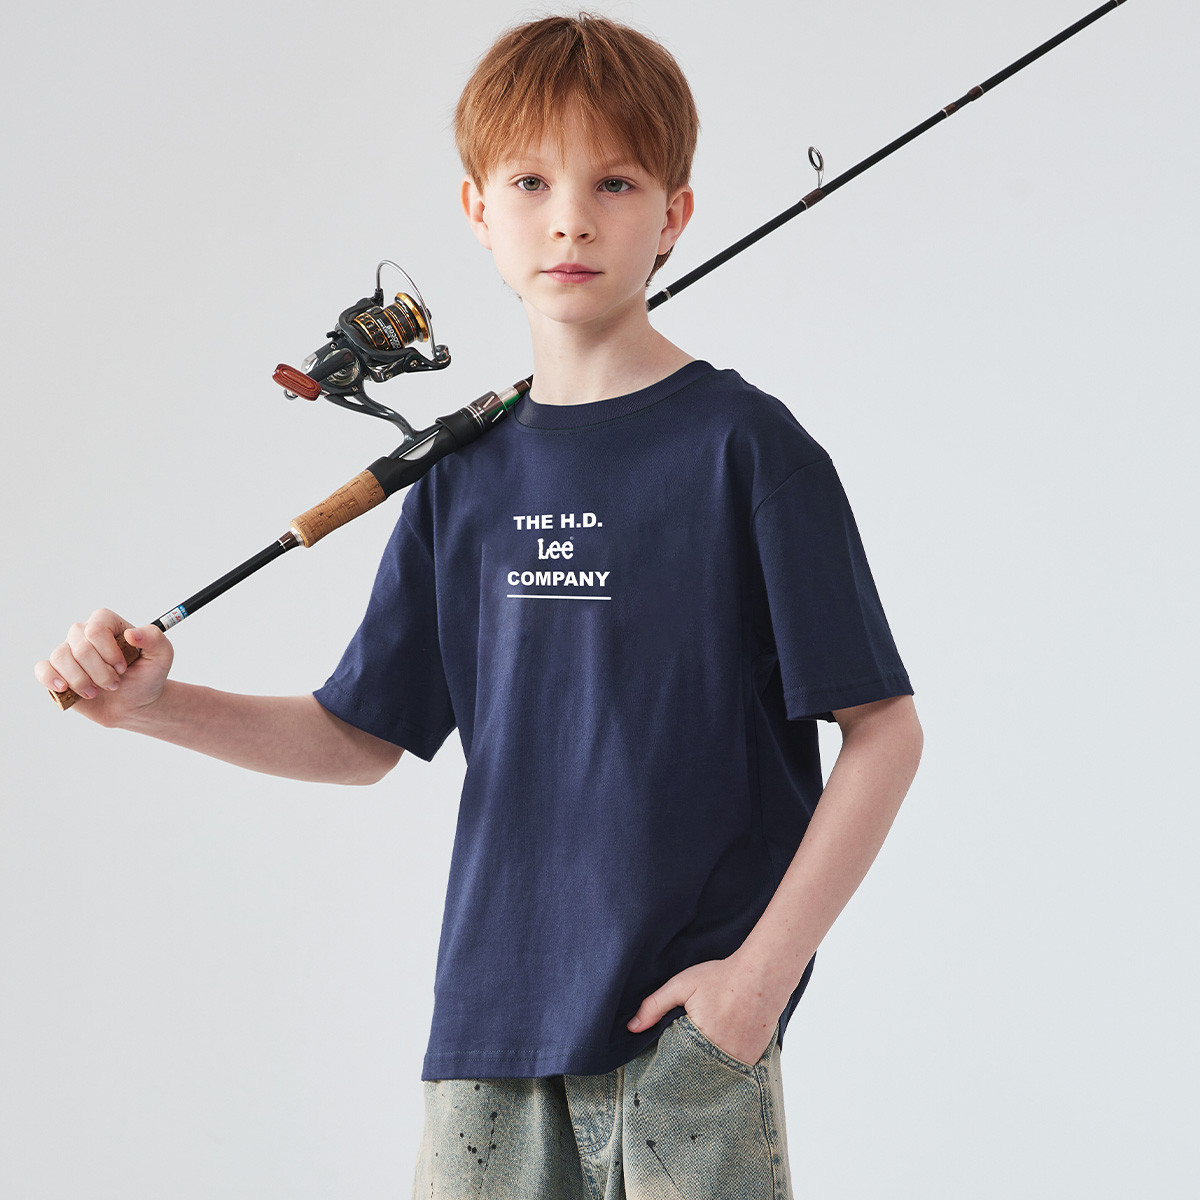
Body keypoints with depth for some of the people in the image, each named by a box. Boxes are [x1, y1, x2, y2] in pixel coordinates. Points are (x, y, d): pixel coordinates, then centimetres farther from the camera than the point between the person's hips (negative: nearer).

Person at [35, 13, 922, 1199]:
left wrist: (765, 966, -12)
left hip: (689, 1018, -4)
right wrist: (153, 703, 0)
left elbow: (884, 731, -7)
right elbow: (360, 736, 14)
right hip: (490, 1016, 4)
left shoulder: (743, 448, -7)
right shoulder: (465, 477, 8)